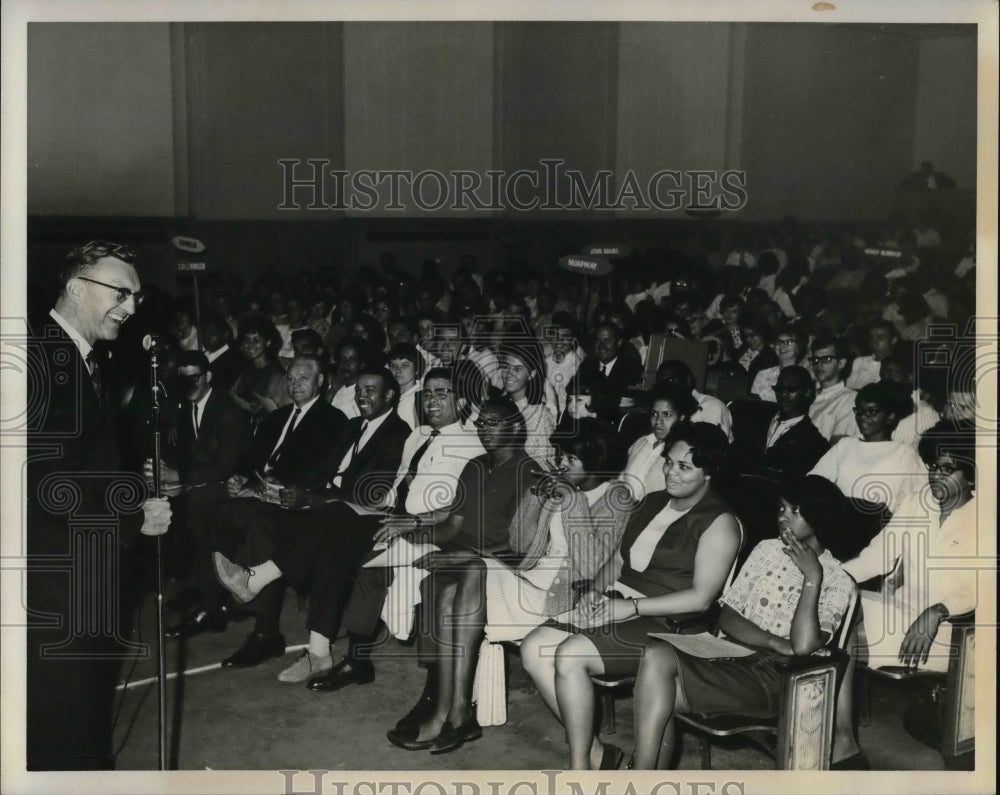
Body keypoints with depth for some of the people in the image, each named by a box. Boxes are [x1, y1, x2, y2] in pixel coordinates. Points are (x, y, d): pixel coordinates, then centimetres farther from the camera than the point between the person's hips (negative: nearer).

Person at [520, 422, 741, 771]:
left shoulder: (719, 523, -7)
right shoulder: (653, 502, 17)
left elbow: (701, 598, -15)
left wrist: (632, 607, -19)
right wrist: (594, 591, 0)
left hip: (664, 624, -8)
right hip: (615, 608, 8)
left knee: (569, 656, -28)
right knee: (533, 648, -12)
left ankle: (580, 770, -14)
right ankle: (596, 755, -6)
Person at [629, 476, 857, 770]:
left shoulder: (838, 583, 1)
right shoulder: (767, 550, 16)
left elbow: (803, 646, -16)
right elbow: (726, 617, 9)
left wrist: (812, 577, -14)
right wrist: (775, 642, -8)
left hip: (772, 677, -5)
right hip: (732, 656, 6)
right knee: (658, 656, -27)